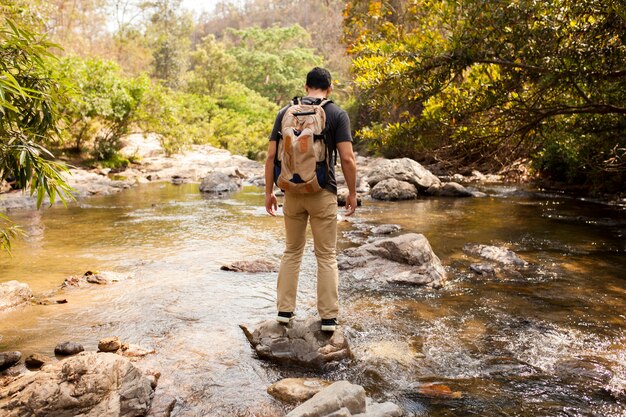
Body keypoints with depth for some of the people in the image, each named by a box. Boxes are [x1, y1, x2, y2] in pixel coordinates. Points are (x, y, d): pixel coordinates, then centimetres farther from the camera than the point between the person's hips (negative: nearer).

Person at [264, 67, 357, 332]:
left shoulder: (285, 112, 5)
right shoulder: (337, 114, -4)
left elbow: (272, 155, 1)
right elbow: (347, 158, -10)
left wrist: (269, 191, 8)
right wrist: (352, 193, 0)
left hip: (292, 192, 3)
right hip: (323, 193, -2)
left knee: (292, 252, 16)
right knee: (327, 256, 7)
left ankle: (285, 310, 19)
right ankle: (328, 317, 10)